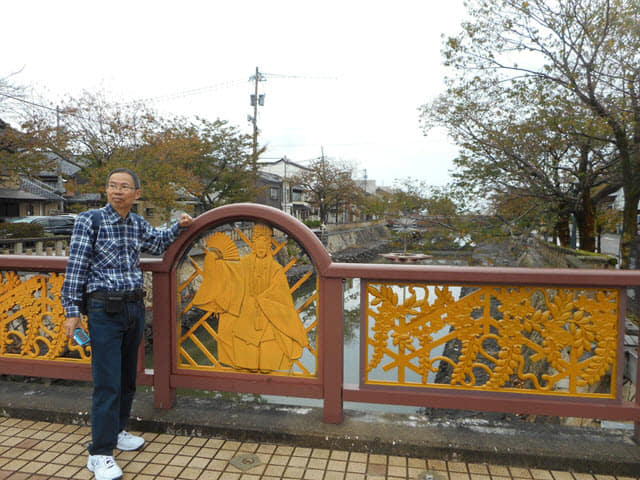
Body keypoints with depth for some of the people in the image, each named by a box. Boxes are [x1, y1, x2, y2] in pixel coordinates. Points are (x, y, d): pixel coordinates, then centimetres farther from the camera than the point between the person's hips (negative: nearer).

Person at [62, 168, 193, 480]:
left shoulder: (138, 223, 8)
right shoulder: (89, 220, -7)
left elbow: (157, 244, 27)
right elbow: (76, 268, -9)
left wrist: (179, 226, 13)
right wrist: (72, 311, -11)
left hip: (135, 306, 6)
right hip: (105, 309, -6)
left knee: (128, 376, 16)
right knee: (108, 382, -5)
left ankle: (116, 430, 35)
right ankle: (100, 453, 7)